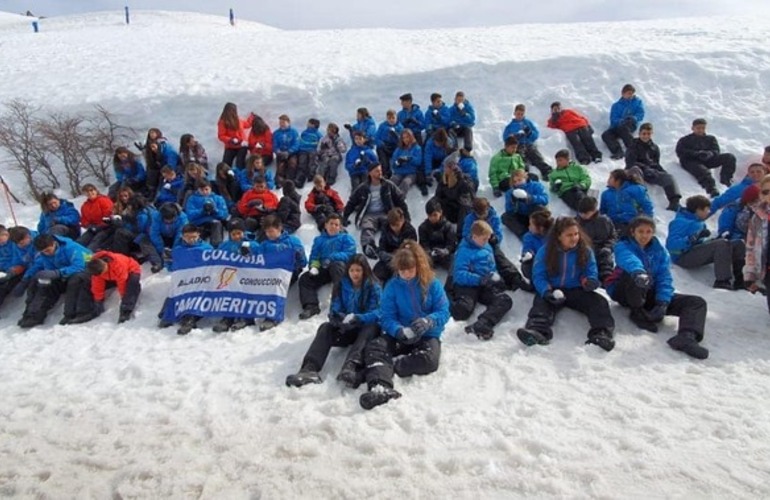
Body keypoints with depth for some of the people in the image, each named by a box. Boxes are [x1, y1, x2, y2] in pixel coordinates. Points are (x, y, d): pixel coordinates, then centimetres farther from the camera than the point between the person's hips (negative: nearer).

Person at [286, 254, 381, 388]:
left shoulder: (373, 287, -2)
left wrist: (357, 318, -33)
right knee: (325, 327, -26)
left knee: (372, 327, -36)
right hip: (345, 329, 3)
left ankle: (351, 366, -63)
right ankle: (310, 368, -49)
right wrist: (339, 318, -25)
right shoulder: (342, 286, 6)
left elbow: (376, 313, -14)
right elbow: (334, 311, 0)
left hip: (365, 329, -3)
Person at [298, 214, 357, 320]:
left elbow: (349, 254, -4)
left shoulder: (346, 238, 14)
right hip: (323, 269, 4)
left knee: (335, 266, -39)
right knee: (304, 278, -17)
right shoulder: (319, 239, 26)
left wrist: (332, 257, -20)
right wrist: (314, 266, -8)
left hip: (339, 265, -4)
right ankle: (311, 306, -30)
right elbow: (314, 256, 17)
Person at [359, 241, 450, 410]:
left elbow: (443, 312, -6)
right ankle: (380, 388, -55)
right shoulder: (392, 286, 0)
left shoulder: (433, 284, -3)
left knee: (429, 360, -36)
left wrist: (429, 322, -29)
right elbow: (386, 317, -6)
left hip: (427, 335, -1)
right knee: (373, 347, -30)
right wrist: (399, 331, -28)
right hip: (399, 334, 1)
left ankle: (387, 367, -26)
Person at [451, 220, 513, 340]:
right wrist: (481, 279, -24)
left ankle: (481, 326, -47)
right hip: (467, 285, -7)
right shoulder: (464, 250, -6)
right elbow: (459, 275, -16)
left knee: (506, 301, -25)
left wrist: (496, 278, 4)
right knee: (463, 309, -38)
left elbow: (492, 268, 26)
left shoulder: (488, 247, 15)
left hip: (484, 286, 7)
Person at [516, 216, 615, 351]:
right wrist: (546, 291, -28)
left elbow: (591, 273, 4)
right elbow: (538, 276, -8)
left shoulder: (586, 251, 2)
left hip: (576, 291, 2)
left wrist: (590, 282, -23)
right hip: (553, 290, -2)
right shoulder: (545, 251, -4)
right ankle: (538, 331, -58)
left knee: (599, 301, -22)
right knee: (541, 301, -31)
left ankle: (601, 333, -44)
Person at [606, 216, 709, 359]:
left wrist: (663, 302, -23)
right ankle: (637, 313, -14)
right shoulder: (623, 246, -7)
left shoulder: (659, 250, 6)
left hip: (651, 294, 5)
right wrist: (638, 272, -56)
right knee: (638, 276, -38)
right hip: (625, 292, -5)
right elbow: (629, 260, -32)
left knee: (697, 302, -11)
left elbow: (665, 277, -6)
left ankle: (687, 337, -37)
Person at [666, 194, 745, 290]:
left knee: (738, 244, 2)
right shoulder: (680, 222, -14)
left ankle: (740, 279, -4)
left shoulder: (699, 222, 14)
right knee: (721, 244, -26)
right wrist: (695, 237, -30)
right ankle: (722, 281, -28)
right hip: (684, 257, -9)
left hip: (700, 251, 9)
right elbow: (671, 244, -25)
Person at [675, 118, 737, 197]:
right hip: (691, 161, -4)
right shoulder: (685, 140, 19)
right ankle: (712, 190, -62)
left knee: (729, 157, -14)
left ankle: (725, 179, -25)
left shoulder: (711, 138, 27)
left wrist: (710, 154, -17)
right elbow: (680, 152, 0)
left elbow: (716, 151, 11)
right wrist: (697, 153, -17)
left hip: (707, 160, 5)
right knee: (702, 171, -38)